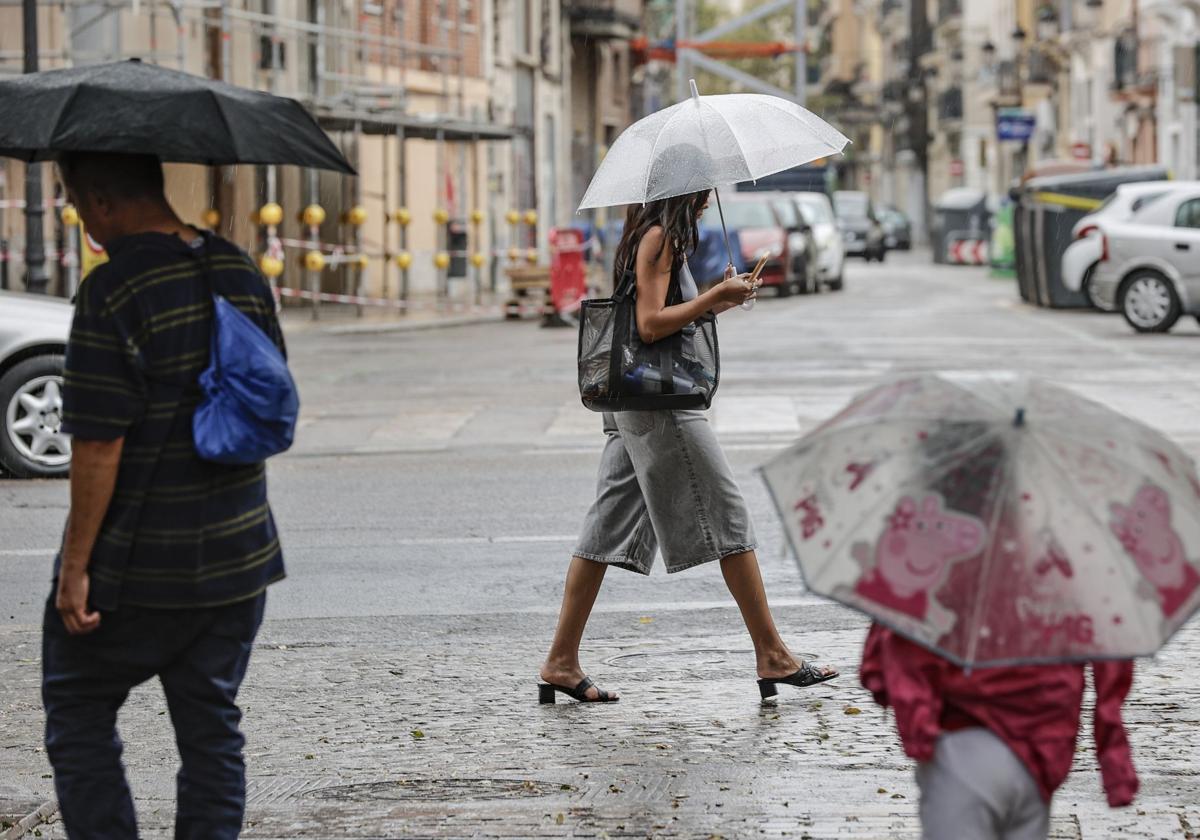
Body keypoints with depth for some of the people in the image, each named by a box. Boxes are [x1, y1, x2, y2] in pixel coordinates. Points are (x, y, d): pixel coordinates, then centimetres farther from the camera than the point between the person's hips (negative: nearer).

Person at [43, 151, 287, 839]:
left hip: (138, 566, -6)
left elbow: (99, 447, -20)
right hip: (238, 556, 6)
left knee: (78, 713, 10)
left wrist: (75, 565, -14)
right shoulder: (241, 273, 4)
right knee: (212, 727, 13)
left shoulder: (113, 292, -19)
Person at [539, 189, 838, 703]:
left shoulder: (650, 236, 18)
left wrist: (716, 300, 14)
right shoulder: (658, 237, -12)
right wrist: (717, 297, -15)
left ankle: (561, 662, 7)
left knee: (610, 526, 8)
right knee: (728, 518, -4)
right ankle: (772, 656, 0)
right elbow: (650, 324, -19)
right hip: (659, 404, -10)